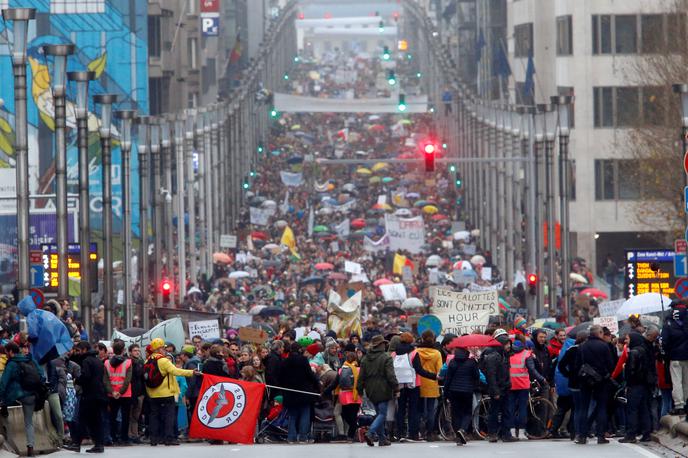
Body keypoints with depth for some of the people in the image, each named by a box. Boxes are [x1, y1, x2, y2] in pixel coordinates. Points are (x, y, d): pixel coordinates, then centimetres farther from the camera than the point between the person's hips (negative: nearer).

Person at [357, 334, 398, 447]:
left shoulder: (365, 359, 8)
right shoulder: (386, 358, -11)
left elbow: (361, 376, 10)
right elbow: (390, 375, -15)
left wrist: (360, 389, 17)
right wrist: (396, 387, -7)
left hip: (371, 391, 6)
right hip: (382, 391, -6)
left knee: (379, 413, 16)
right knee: (382, 413, -4)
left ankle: (382, 438, 16)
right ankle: (371, 433, -24)